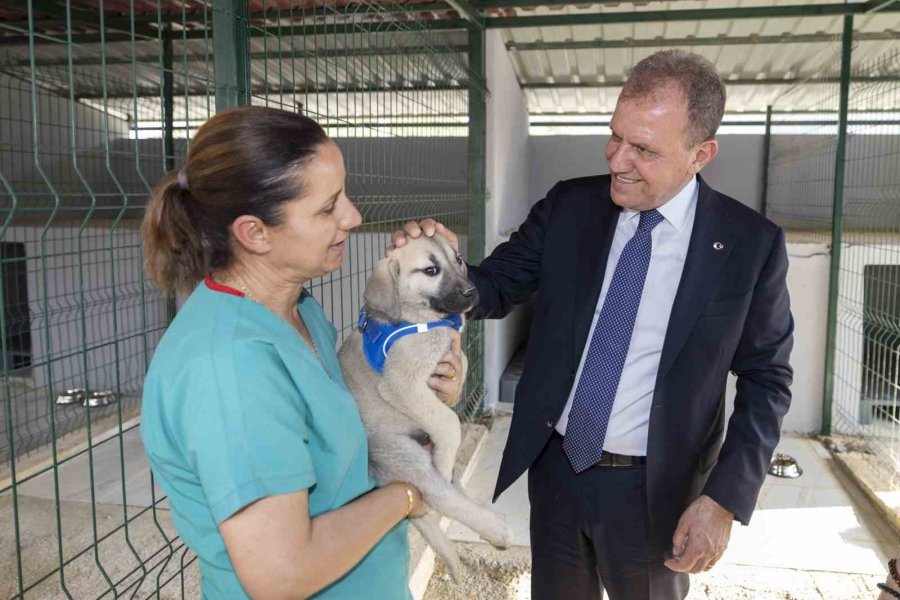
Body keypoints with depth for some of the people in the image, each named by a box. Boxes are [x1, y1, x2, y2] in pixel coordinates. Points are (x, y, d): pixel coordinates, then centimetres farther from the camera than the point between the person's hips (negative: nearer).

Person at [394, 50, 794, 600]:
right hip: (554, 468, 3)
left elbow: (767, 380, -6)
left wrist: (725, 498, -14)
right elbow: (497, 287, -2)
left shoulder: (750, 244, -12)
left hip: (653, 489, -2)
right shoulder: (568, 206, -6)